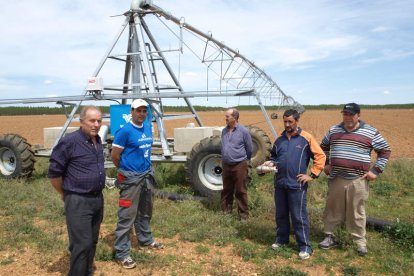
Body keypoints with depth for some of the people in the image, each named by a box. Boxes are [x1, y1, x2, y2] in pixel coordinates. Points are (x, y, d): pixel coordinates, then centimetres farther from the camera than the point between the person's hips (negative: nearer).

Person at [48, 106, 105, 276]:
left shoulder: (98, 141, 7)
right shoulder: (69, 142, -16)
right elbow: (54, 172, -11)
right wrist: (65, 193, 0)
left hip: (98, 199, 7)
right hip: (78, 202, -7)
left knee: (92, 242, 18)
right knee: (81, 245, -1)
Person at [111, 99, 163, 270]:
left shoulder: (148, 128, 7)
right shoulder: (125, 131, -16)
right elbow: (114, 155, -12)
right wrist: (126, 170, 1)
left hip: (147, 175, 8)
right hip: (131, 178, -7)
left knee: (145, 211, 21)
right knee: (127, 215, -2)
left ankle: (146, 240, 39)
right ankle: (122, 253, 8)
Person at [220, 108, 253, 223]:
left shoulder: (243, 131, -9)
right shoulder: (224, 131, 7)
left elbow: (249, 149, -1)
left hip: (239, 166, -5)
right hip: (226, 165, 5)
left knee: (240, 192, 1)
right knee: (226, 190, 15)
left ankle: (243, 215, 11)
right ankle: (225, 211, 28)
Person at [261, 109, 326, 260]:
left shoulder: (306, 138, -6)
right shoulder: (279, 139, 9)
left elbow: (320, 156, -5)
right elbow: (274, 157, 21)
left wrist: (312, 175, -9)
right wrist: (271, 163, -1)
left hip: (297, 185, -5)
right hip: (280, 184, 5)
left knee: (299, 216, 1)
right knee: (281, 214, 16)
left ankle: (305, 246, 15)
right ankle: (281, 239, 33)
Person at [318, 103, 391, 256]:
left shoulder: (371, 132, 0)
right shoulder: (334, 130, 9)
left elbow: (385, 151, 7)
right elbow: (324, 147, 24)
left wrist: (376, 171, 0)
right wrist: (325, 164, 14)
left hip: (358, 180, -2)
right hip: (336, 179, 3)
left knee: (357, 213, 5)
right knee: (332, 209, 9)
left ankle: (360, 242, 19)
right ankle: (329, 236, 24)